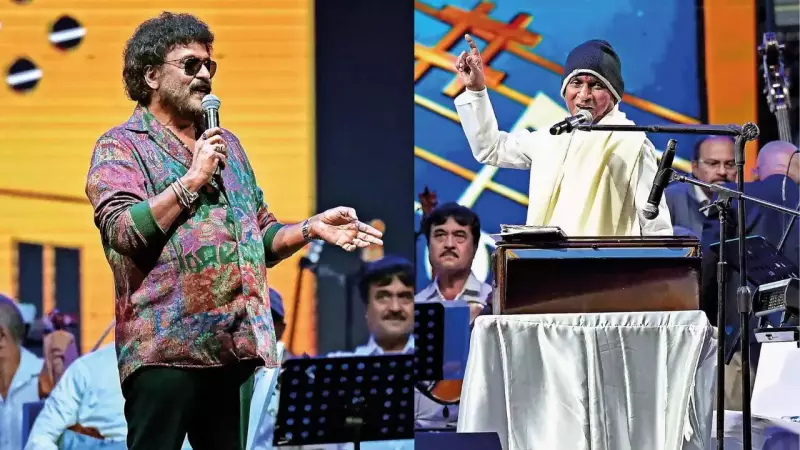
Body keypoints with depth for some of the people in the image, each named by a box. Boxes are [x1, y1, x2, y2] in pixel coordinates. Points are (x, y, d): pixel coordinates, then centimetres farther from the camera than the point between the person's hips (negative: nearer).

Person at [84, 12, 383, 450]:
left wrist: (312, 228, 5)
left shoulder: (227, 144, 22)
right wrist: (194, 179, -12)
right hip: (169, 349, -6)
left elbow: (262, 236, 24)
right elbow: (123, 231, -14)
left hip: (239, 348, 6)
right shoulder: (121, 146, 2)